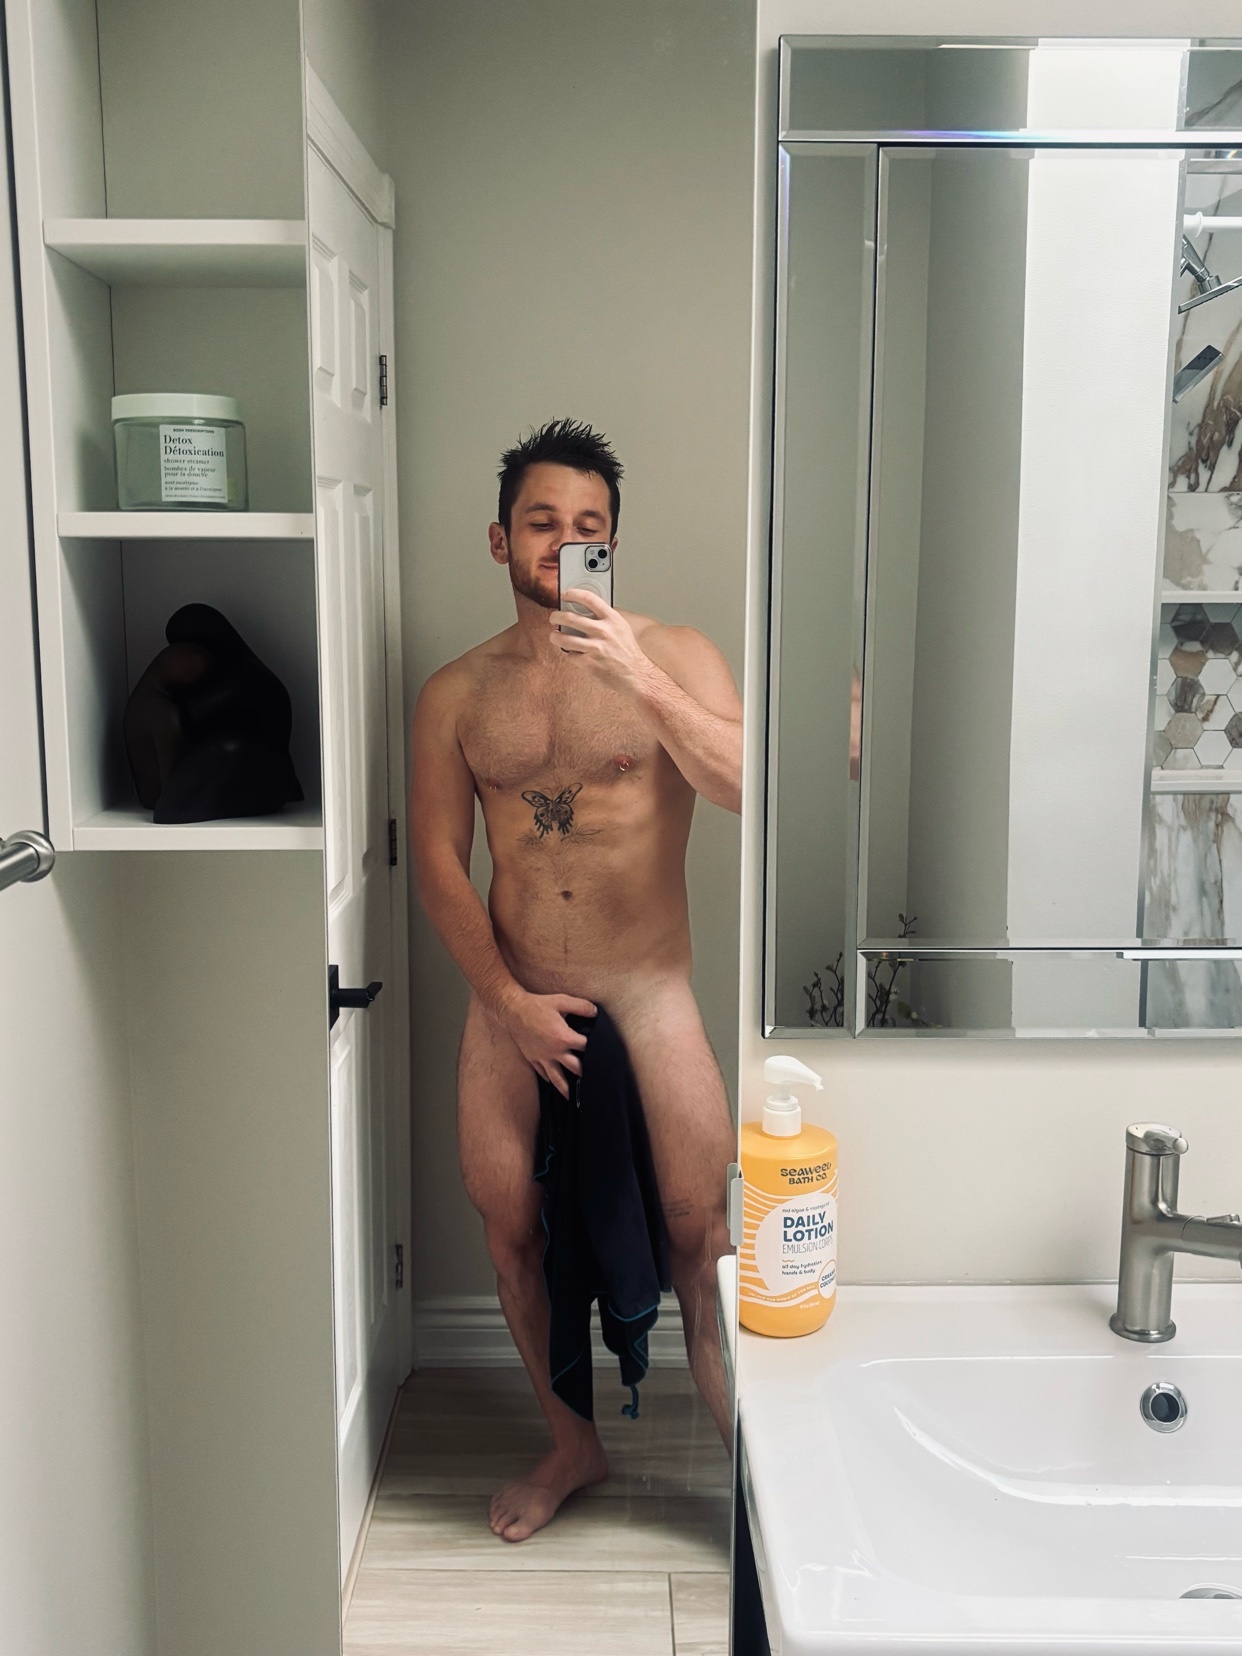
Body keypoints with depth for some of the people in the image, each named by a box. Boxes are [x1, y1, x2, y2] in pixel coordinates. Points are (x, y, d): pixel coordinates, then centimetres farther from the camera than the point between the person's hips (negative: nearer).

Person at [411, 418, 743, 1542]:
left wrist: (640, 679, -25)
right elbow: (438, 863, 3)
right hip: (512, 996, 3)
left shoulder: (674, 657, 0)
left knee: (700, 1222, -8)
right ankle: (574, 1443, 30)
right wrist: (510, 1001, -6)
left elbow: (750, 790, -15)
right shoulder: (456, 695, 6)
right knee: (507, 1223, 7)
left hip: (646, 986, -2)